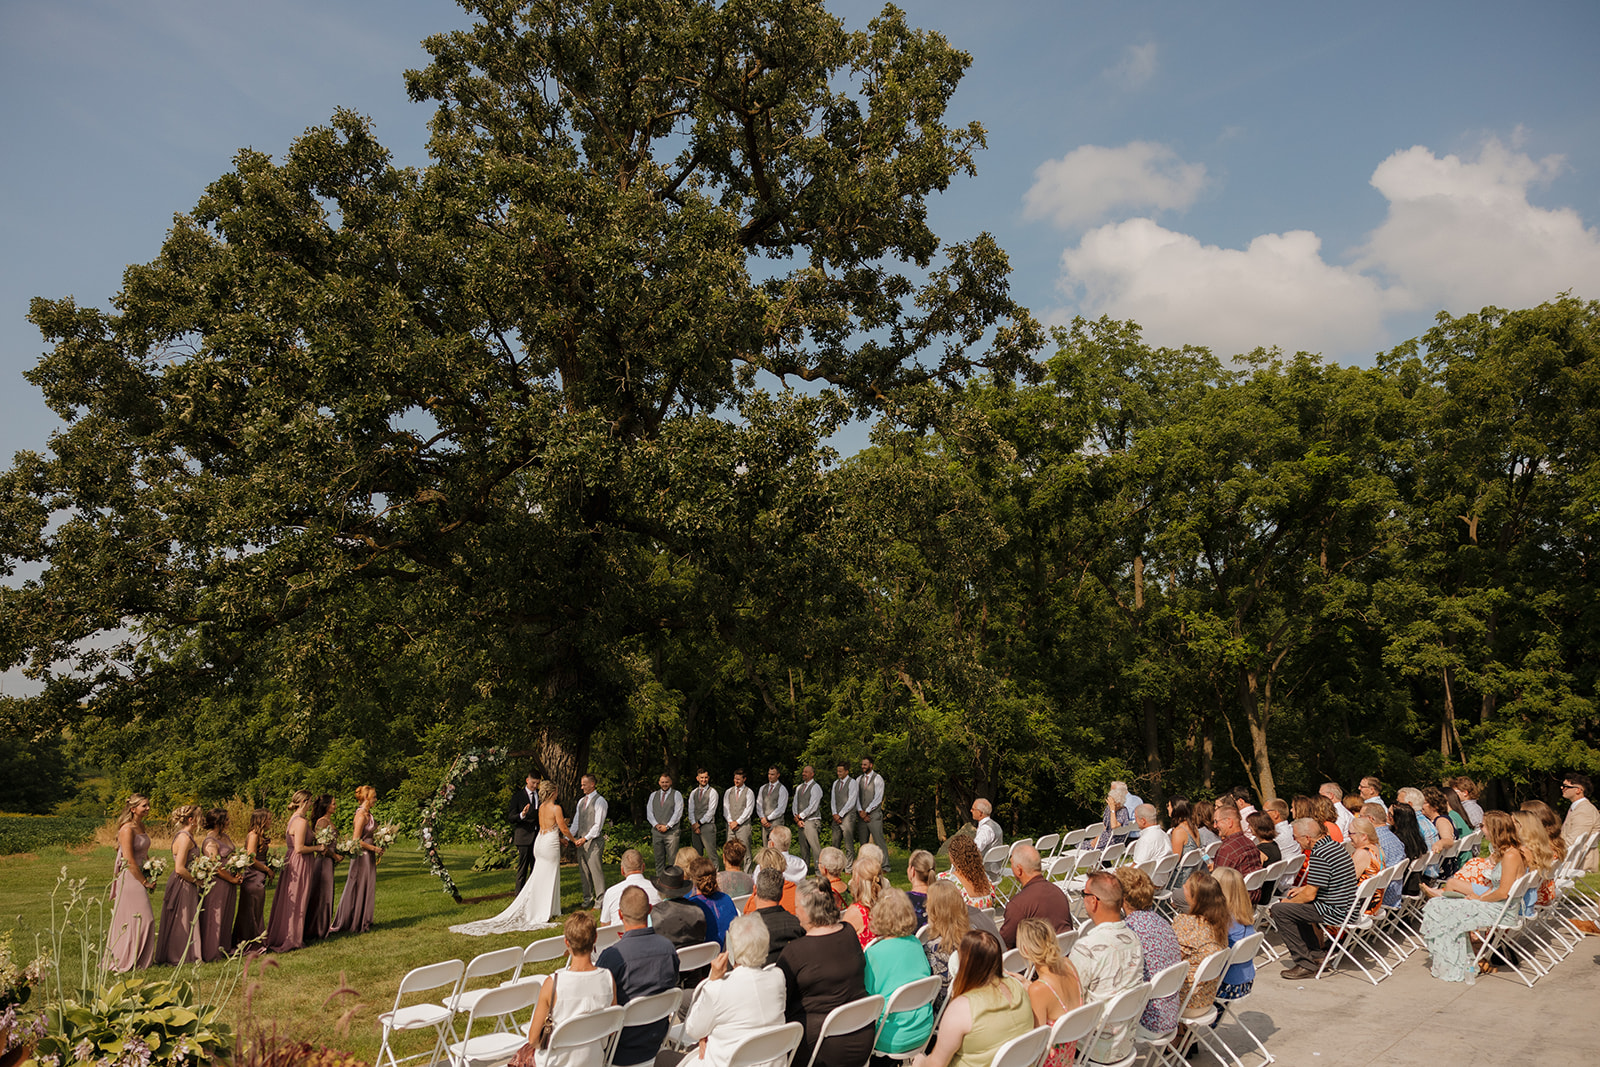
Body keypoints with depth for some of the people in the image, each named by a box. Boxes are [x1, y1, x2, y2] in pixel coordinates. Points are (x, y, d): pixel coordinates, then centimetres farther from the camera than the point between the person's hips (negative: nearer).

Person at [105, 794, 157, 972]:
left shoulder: (141, 827, 11)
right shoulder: (127, 829, -17)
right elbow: (130, 860, -19)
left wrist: (151, 877, 9)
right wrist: (144, 881, -13)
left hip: (140, 877, 9)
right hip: (130, 878, -9)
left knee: (144, 920, 13)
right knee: (138, 919, -5)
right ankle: (127, 962, 7)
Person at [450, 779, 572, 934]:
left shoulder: (541, 807, 9)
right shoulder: (556, 808, -14)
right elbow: (564, 829, -11)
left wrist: (559, 837, 26)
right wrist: (572, 839, 7)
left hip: (540, 841, 7)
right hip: (550, 844, -7)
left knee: (538, 878, 14)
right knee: (549, 878, 3)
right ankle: (546, 912, 8)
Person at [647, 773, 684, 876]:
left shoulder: (676, 794, 3)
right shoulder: (653, 795, 15)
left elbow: (678, 813, -4)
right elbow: (649, 812, 9)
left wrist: (667, 826, -10)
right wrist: (656, 825, -5)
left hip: (671, 832, -4)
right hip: (656, 831, 4)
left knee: (672, 859, -7)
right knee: (659, 859, 5)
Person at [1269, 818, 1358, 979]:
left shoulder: (1319, 855, -22)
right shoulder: (1333, 845, 9)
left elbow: (1309, 895, -19)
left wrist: (1289, 902, -2)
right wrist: (1304, 888, 18)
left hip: (1335, 911, -11)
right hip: (1345, 906, 11)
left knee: (1279, 910, -10)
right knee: (1294, 904, 26)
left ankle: (1305, 964, -6)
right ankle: (1312, 953, 27)